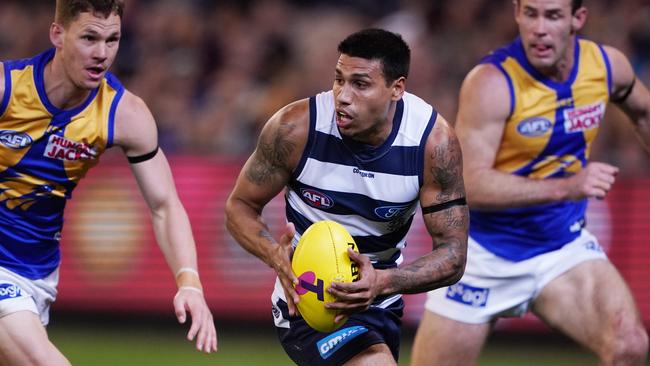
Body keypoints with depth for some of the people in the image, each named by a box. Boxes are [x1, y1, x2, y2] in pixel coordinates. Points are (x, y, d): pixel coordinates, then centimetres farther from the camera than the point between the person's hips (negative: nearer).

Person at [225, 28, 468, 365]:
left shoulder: (434, 141, -19)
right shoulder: (296, 128, -22)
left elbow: (452, 255, -17)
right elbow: (240, 206, -8)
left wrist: (383, 282, -36)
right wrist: (276, 256, -31)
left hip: (380, 306, 4)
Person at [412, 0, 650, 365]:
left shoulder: (608, 65, -5)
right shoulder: (492, 83, -22)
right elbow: (470, 184, -31)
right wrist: (566, 187, -40)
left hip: (565, 245, 3)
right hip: (485, 254, -3)